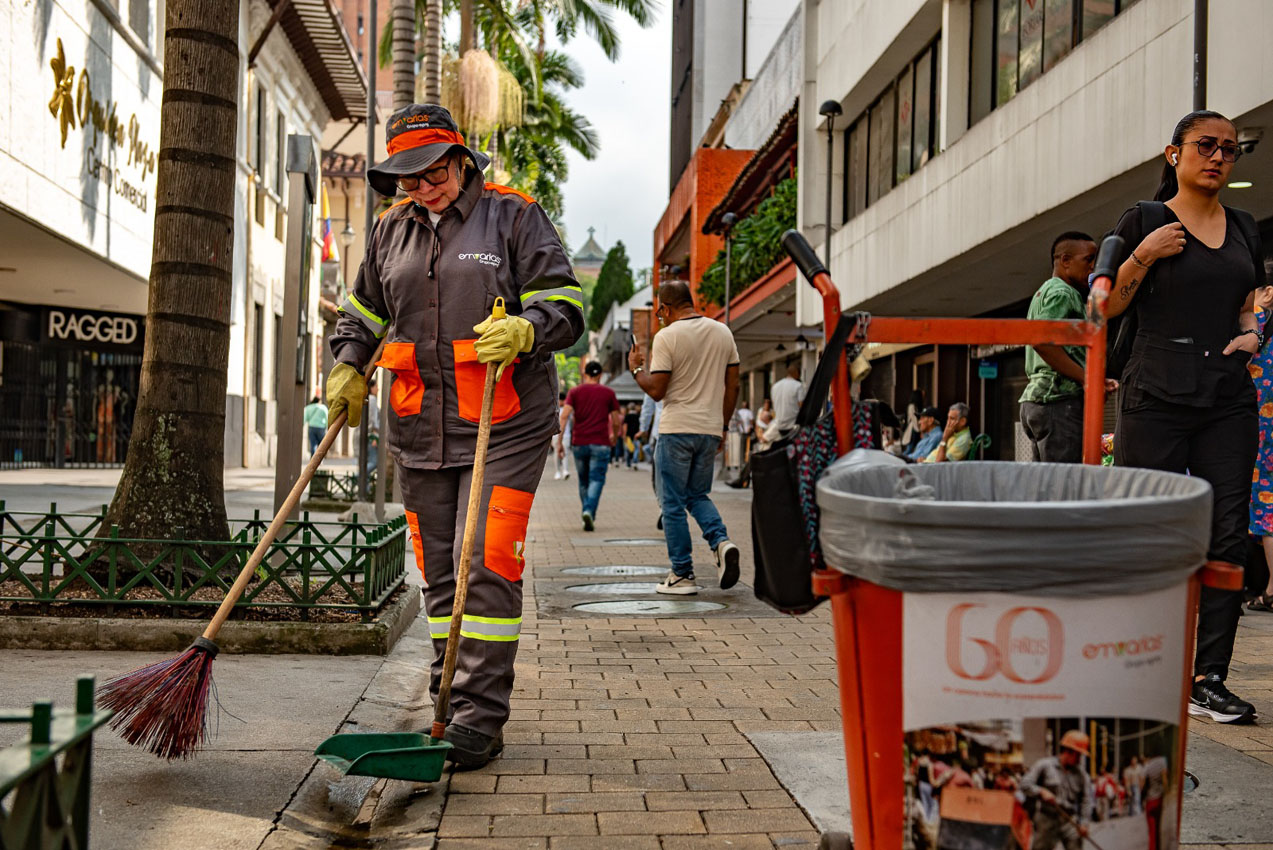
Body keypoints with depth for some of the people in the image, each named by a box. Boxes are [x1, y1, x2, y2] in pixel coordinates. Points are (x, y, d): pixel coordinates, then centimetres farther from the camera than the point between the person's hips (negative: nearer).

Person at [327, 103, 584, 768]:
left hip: (504, 426, -5)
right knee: (439, 569, 8)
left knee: (487, 564, -11)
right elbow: (364, 309, 26)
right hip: (419, 427, 5)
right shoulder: (391, 231, 15)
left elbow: (563, 305, -5)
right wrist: (348, 367, 8)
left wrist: (523, 330, -25)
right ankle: (453, 701, 19)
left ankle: (480, 717, -6)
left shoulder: (513, 216, 0)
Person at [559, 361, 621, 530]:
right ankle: (589, 511, -25)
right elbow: (616, 421, 5)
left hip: (579, 443, 2)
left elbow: (564, 416, -6)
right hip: (600, 444, -2)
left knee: (583, 482, 15)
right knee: (596, 480, -4)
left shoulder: (574, 392, 7)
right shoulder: (608, 393, 6)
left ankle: (587, 514, 20)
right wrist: (614, 437, 24)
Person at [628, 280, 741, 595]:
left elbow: (657, 391, -12)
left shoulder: (667, 336, -9)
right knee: (698, 495, 19)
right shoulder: (723, 333, 8)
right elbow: (732, 386, 10)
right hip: (710, 429, 5)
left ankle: (682, 575, 6)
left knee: (674, 503, 4)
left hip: (677, 428, -5)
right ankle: (721, 542, -7)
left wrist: (636, 368, 6)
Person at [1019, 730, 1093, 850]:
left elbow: (1086, 800, 4)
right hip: (1047, 819, -2)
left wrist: (1084, 823, -8)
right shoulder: (1044, 765, 0)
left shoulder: (1080, 774, 8)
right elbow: (1025, 784, -5)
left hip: (1070, 821, 2)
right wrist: (1041, 792, -23)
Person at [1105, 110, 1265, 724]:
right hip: (1157, 398, -5)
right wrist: (1143, 255, -13)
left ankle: (1209, 680, 5)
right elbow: (1107, 307, 1)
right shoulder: (1145, 221, 2)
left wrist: (1253, 334, 5)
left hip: (1229, 401, 5)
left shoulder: (1244, 229, 17)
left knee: (1227, 536, -1)